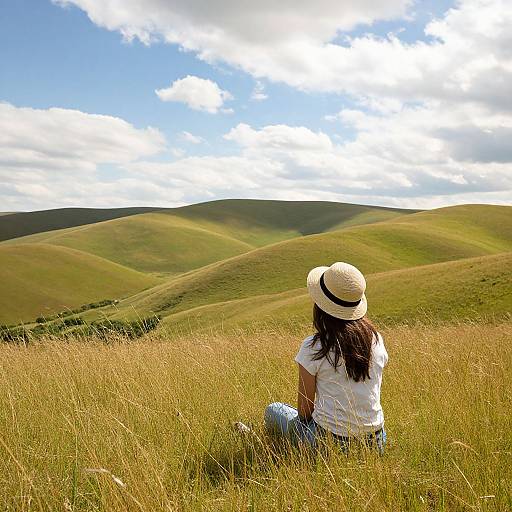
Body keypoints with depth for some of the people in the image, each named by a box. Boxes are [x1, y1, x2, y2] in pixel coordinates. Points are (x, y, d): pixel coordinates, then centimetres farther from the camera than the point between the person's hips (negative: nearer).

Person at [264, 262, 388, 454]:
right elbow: (370, 393, 10)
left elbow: (304, 409, -7)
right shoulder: (376, 339, -2)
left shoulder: (313, 347, -16)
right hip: (375, 442, 5)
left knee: (273, 410, 20)